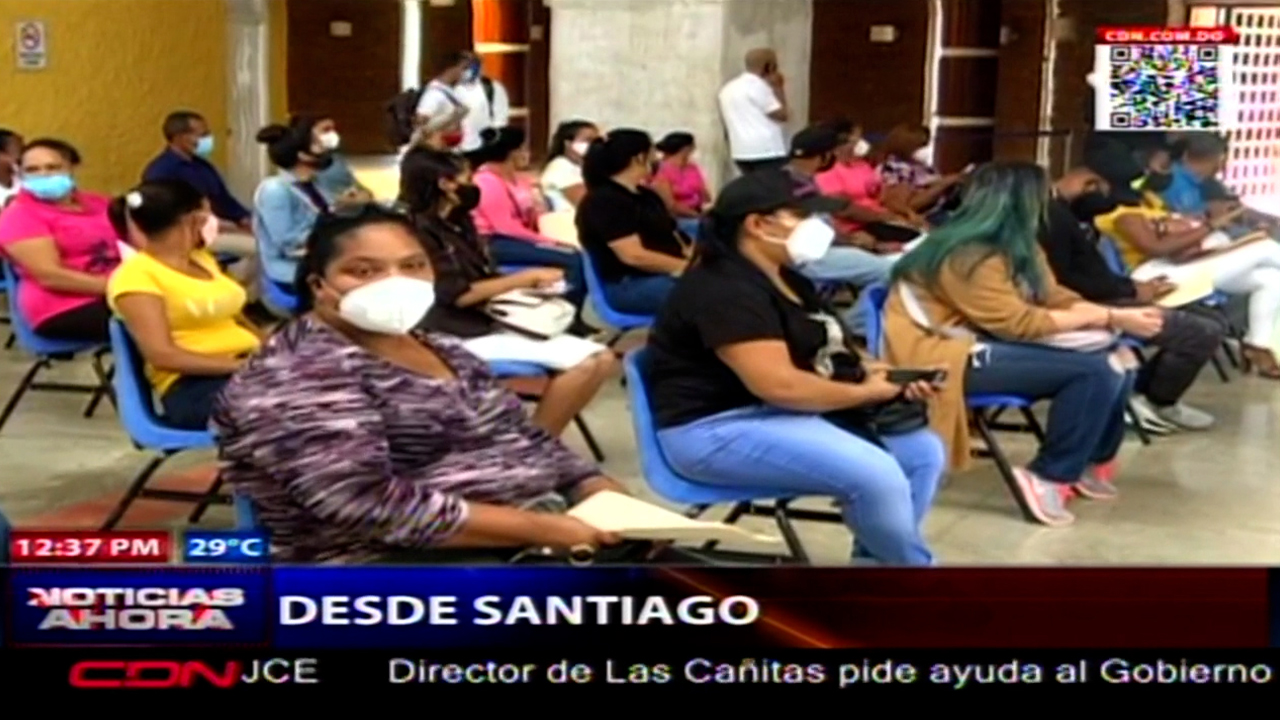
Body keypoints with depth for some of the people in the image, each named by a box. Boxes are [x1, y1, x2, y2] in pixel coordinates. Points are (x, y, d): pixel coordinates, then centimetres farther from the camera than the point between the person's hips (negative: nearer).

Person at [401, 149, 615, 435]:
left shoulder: (459, 223, 18)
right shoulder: (419, 231, -10)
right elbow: (458, 295, -16)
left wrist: (532, 283, -1)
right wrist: (527, 277, -12)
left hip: (493, 321, 9)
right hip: (459, 335, -9)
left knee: (602, 360, -5)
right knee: (584, 363, -22)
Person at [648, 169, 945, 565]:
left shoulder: (787, 280, 14)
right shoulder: (725, 290, -20)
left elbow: (819, 355, 19)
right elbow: (779, 385, -27)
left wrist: (877, 372, -2)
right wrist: (868, 392, -14)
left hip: (789, 413, 11)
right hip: (720, 428, -11)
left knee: (924, 451, 2)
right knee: (876, 475, -26)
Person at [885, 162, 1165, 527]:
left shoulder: (1015, 247, 9)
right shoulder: (969, 256, -22)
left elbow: (1054, 297, 7)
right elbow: (1017, 322, -22)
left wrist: (1114, 316, -10)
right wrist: (1106, 317, -17)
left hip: (981, 343, 10)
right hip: (946, 357, -10)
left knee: (1116, 361, -2)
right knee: (1094, 370, -21)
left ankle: (1093, 460, 15)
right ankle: (1049, 477, -10)